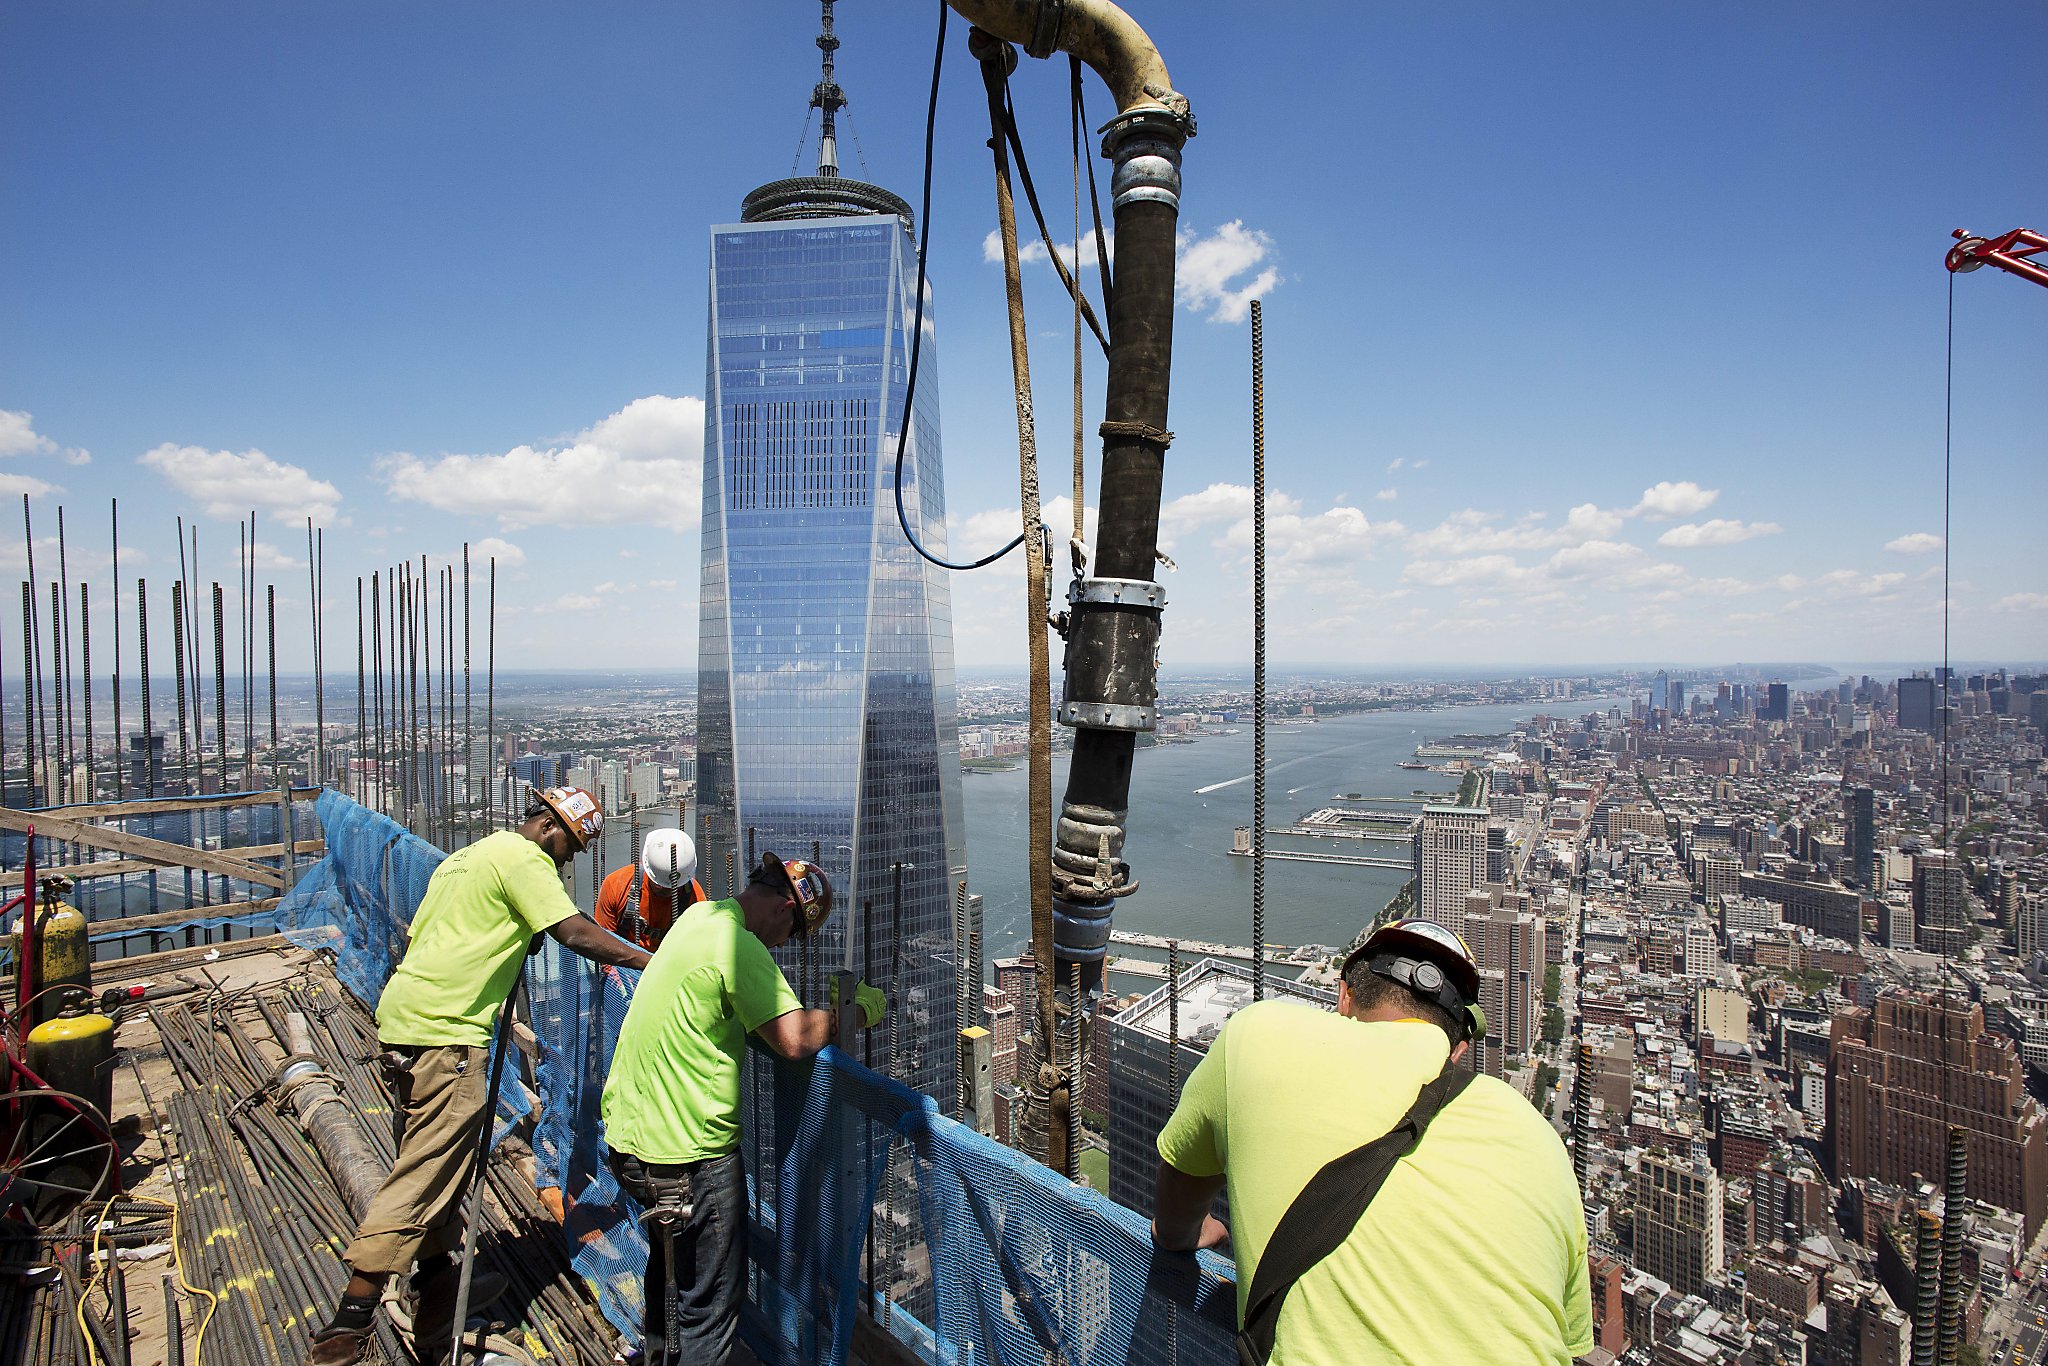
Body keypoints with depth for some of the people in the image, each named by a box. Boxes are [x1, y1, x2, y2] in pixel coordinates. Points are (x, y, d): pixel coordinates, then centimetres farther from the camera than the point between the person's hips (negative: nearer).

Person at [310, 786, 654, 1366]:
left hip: (402, 1014, 11)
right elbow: (575, 932, -17)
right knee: (427, 1174, -7)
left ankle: (438, 1282, 31)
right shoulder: (524, 858, -9)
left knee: (432, 1162, 19)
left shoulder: (469, 855, 21)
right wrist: (649, 961, -12)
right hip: (445, 1034, -11)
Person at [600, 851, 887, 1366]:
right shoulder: (739, 946, -23)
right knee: (712, 1298, 6)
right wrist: (857, 1012, -14)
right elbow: (794, 1039, -30)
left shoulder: (699, 914, 6)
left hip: (631, 1130, 10)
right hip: (690, 1152, -10)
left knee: (670, 1256, 32)